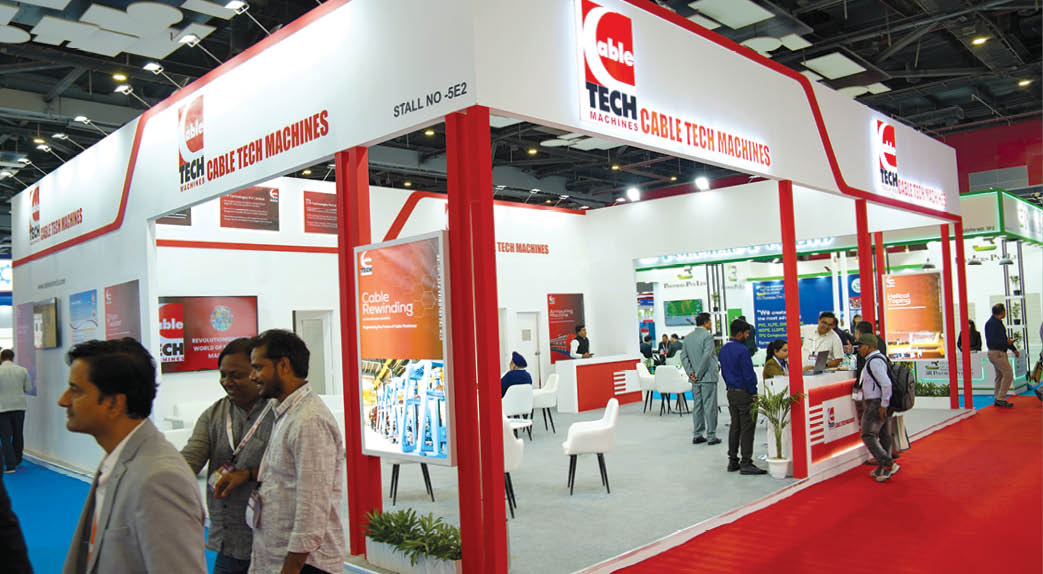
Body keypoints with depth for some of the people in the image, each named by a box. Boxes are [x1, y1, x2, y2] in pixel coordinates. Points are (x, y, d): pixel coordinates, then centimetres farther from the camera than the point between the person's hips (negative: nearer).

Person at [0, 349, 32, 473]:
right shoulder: (22, 370, -2)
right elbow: (29, 389, 2)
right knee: (18, 435, 16)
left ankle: (10, 465, -2)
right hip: (19, 406, 3)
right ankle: (17, 461, 26)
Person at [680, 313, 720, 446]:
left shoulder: (688, 337, 11)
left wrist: (691, 373, 0)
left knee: (697, 406, 11)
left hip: (695, 379, 7)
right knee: (710, 406, -1)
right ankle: (711, 436, 2)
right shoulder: (707, 335, -11)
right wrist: (699, 374, -13)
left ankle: (697, 435, 14)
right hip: (708, 376, -7)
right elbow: (706, 356, -19)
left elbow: (684, 357, 6)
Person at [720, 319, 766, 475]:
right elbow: (748, 374, -17)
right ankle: (746, 463, -1)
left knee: (735, 427, 13)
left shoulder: (723, 350, 9)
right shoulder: (742, 350, -18)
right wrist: (754, 393, -9)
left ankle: (733, 461, 17)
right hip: (744, 393, -8)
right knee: (747, 428, -3)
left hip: (731, 392, 9)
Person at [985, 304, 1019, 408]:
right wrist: (1006, 342, -27)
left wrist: (1014, 349, 21)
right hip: (997, 353, -10)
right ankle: (1001, 398, -8)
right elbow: (992, 340, -23)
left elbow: (1004, 338, 23)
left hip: (1000, 353, 10)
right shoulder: (992, 323, -16)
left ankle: (998, 399, 15)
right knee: (1008, 374, -12)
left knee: (1000, 376, 12)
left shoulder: (998, 322, 16)